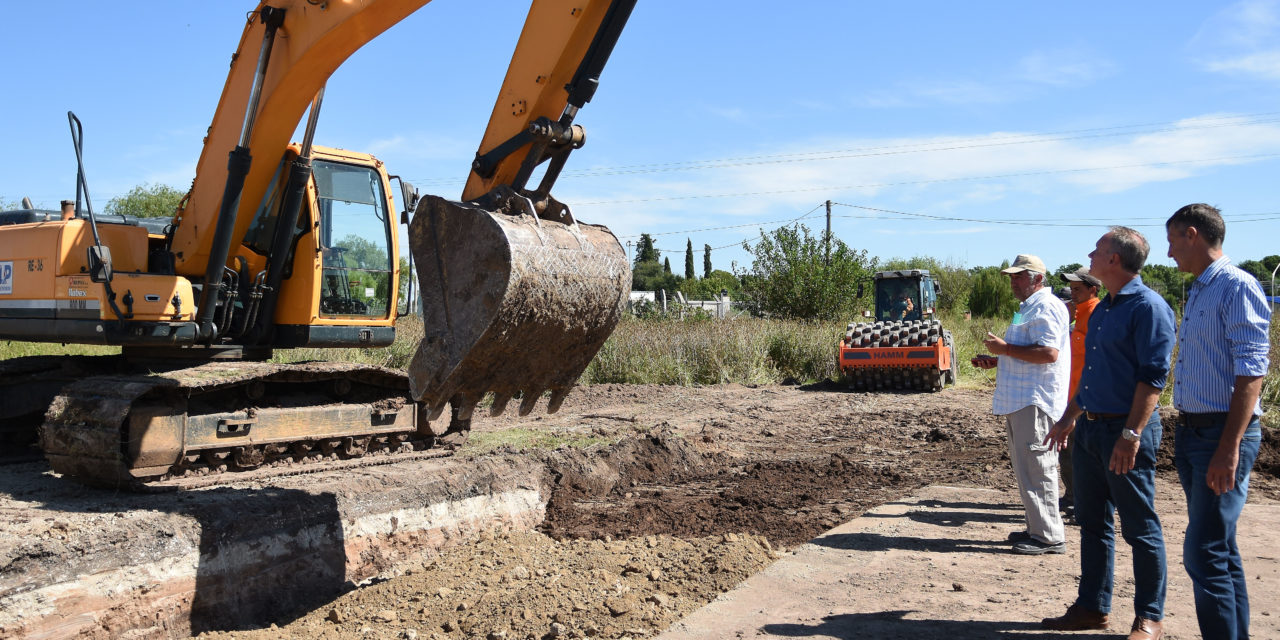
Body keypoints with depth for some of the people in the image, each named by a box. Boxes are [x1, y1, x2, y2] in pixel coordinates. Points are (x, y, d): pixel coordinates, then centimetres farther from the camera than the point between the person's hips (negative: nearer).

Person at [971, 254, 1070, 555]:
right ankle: (1037, 529, 22)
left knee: (1036, 469, -8)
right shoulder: (1029, 308, 22)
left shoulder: (1045, 307, -12)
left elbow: (1048, 353, -24)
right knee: (1026, 469, 14)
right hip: (1021, 400, 11)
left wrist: (1005, 348, -18)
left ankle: (1049, 537, -3)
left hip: (1035, 402, -11)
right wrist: (995, 361, 17)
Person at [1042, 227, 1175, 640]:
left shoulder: (1148, 307, -13)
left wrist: (1131, 435, -23)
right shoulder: (1102, 309, 15)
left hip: (1126, 431, -9)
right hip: (1091, 428, 9)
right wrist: (1069, 418, 22)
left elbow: (1153, 376, -19)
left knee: (1141, 528, 2)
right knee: (1092, 523, 13)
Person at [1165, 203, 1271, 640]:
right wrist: (1185, 436, 17)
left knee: (1204, 553, -11)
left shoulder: (1237, 286, -12)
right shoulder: (1198, 292, 16)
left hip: (1222, 433, -9)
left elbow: (1251, 371, -19)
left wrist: (1229, 448, -24)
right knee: (1221, 549, 15)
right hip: (1192, 431, 9)